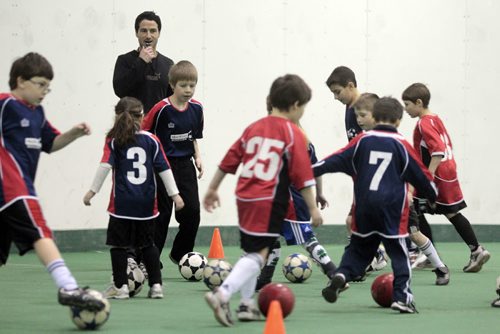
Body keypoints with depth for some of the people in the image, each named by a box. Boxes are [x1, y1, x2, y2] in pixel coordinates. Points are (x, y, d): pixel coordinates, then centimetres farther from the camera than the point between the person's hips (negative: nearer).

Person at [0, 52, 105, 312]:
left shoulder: (37, 112, 19)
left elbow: (51, 143, 26)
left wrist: (73, 134, 10)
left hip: (21, 189, 10)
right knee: (41, 234, -21)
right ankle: (68, 288, -32)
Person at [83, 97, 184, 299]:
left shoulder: (113, 140, -1)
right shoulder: (151, 140, 4)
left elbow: (105, 166, -14)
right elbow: (164, 169, 3)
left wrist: (93, 190, -12)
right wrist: (174, 194, 6)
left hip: (121, 203, -3)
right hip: (146, 203, 3)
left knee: (118, 244, 6)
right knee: (147, 244, 14)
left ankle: (120, 286, 5)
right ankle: (156, 285, 11)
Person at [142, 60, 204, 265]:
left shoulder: (196, 108, 2)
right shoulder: (162, 109, -15)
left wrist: (197, 157, 4)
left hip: (185, 165, 5)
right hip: (163, 166, -5)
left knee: (192, 211, 1)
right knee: (162, 214, -1)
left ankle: (180, 255, 20)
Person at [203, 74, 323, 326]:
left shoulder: (254, 128, 13)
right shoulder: (293, 134, -6)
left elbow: (230, 159, 16)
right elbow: (302, 176, -10)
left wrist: (213, 189, 24)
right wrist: (313, 209, -6)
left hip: (244, 197, 7)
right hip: (269, 201, -7)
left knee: (251, 251, 20)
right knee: (258, 253, -8)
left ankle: (247, 304, 25)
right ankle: (222, 294, -25)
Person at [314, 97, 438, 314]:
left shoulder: (362, 141, 2)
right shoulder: (401, 145, -2)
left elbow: (336, 160, 1)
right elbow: (420, 175, 6)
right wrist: (433, 195, 23)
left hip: (363, 206, 2)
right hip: (392, 208, -2)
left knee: (359, 247, 18)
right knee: (398, 252, 6)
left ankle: (341, 275, -3)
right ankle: (402, 296, -2)